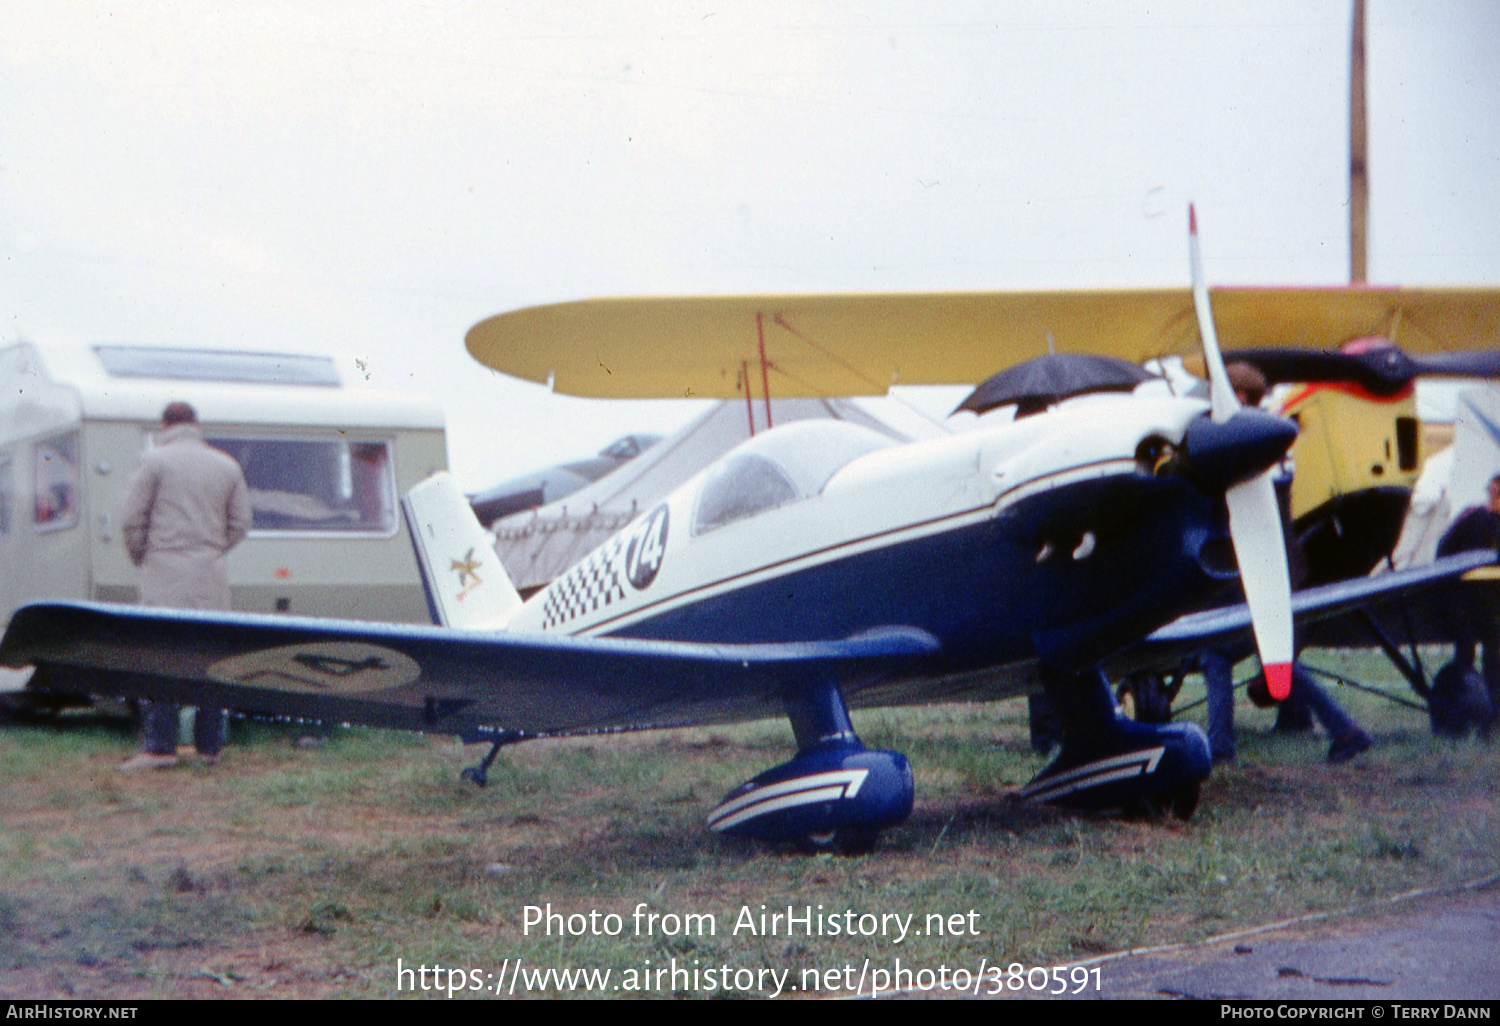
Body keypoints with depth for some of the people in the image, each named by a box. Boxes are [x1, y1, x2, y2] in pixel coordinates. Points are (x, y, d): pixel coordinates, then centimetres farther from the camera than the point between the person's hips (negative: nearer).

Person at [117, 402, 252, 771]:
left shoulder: (155, 461, -1)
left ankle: (159, 747, -8)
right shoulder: (228, 466, 12)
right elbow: (240, 523, 11)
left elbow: (131, 519, -3)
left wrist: (142, 559, 11)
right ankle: (209, 745, 9)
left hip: (166, 574, -4)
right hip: (212, 578, 4)